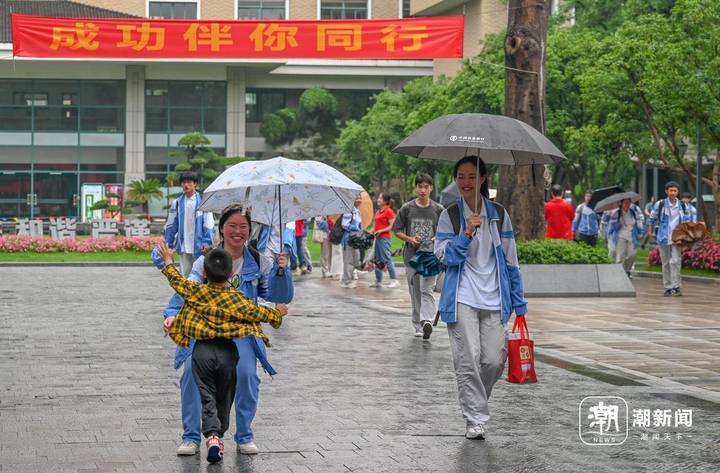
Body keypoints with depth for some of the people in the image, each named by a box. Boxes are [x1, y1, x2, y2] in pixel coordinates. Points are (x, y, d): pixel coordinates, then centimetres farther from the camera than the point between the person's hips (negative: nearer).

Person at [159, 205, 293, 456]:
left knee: (246, 372, -23)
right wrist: (172, 313, -31)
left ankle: (244, 436, -1)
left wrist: (280, 271, -17)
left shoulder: (259, 262, 4)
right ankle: (191, 436, -6)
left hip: (242, 331, 0)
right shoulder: (206, 262, 0)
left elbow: (279, 298, 1)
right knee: (192, 370, -22)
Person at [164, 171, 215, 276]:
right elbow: (171, 225, 9)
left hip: (198, 246, -3)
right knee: (185, 274, 7)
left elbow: (209, 224, -6)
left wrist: (207, 242, -15)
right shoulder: (177, 203, 5)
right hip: (183, 247, 3)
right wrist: (168, 243, 6)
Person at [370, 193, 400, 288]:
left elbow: (392, 226, -14)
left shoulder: (388, 211, -10)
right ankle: (378, 281, 18)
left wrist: (381, 231, -19)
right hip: (378, 238, 9)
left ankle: (394, 280, -6)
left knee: (387, 258, -10)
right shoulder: (378, 211, 15)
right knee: (377, 260, 12)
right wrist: (374, 231, 8)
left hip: (384, 238, -9)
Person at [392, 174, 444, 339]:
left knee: (427, 290, -17)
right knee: (415, 293, 9)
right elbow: (397, 230, 8)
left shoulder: (438, 210, 3)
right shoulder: (407, 209, 4)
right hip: (411, 256, 2)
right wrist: (409, 239, -10)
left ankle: (427, 321, -29)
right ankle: (418, 326, 19)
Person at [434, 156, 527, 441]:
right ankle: (475, 420, -2)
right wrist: (467, 234, -18)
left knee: (494, 361, -3)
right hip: (462, 299, -2)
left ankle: (474, 403, 24)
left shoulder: (499, 214, 7)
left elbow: (510, 261, 10)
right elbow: (445, 256, -4)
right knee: (468, 360, -10)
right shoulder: (449, 216, 3)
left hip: (494, 299, 2)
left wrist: (519, 305, 8)